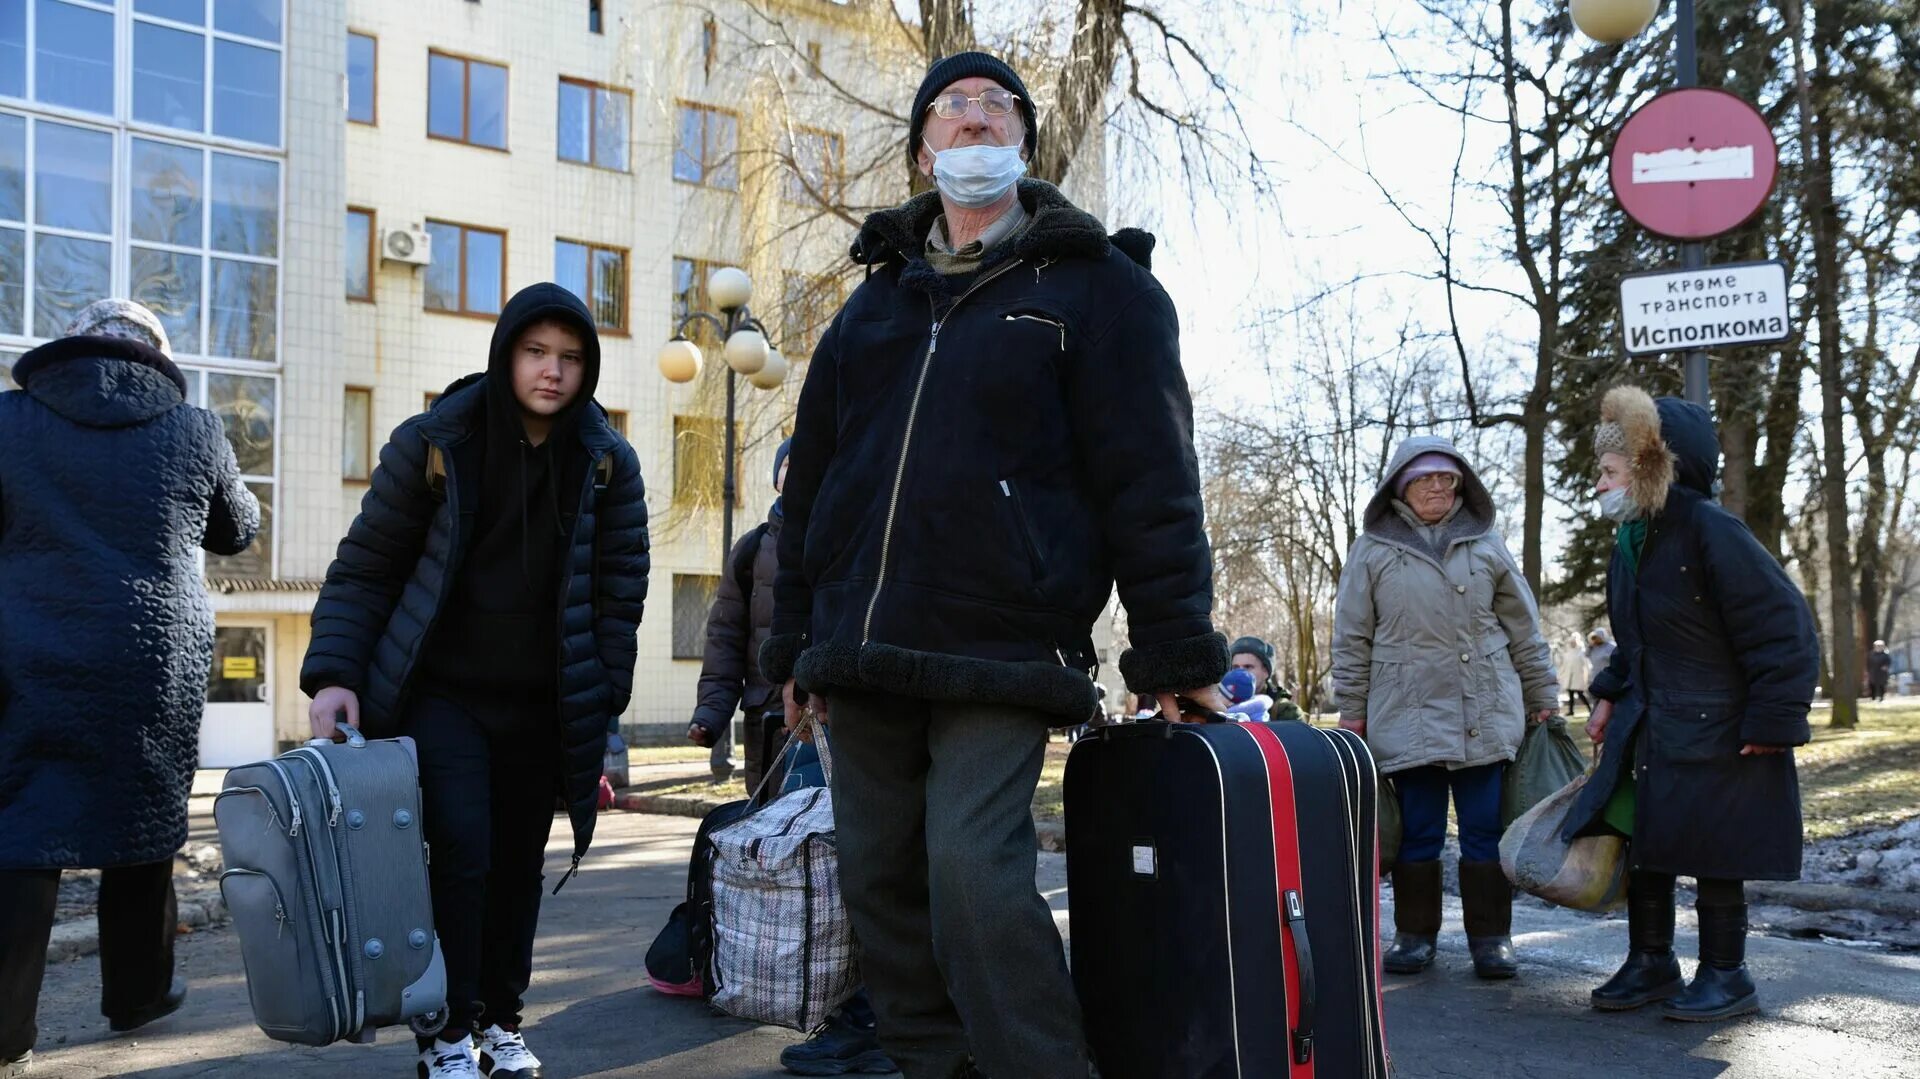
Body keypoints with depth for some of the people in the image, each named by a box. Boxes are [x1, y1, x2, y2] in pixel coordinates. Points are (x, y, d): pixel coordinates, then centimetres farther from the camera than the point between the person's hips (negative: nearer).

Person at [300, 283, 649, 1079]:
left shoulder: (608, 461, -1)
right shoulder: (434, 443, -8)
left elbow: (620, 589, 3)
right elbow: (365, 567, -3)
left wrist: (603, 701, -1)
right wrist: (333, 674, -14)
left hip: (542, 706, 3)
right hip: (443, 693, -2)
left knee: (518, 863, 9)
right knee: (462, 851, -12)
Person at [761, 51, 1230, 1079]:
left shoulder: (1094, 286, 3)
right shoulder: (877, 299, 18)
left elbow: (1150, 480, -4)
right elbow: (810, 480, 20)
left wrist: (1177, 653, -9)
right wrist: (796, 642, 18)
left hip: (1000, 656, -6)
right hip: (862, 657, 6)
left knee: (974, 872, -16)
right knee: (880, 877, 8)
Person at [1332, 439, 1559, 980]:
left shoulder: (1486, 545, 10)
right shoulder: (1372, 551, 4)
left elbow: (1523, 629, 14)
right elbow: (1352, 639, 6)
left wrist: (1543, 697, 13)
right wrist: (1351, 710, 4)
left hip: (1486, 714, 1)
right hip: (1407, 717, -1)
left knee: (1486, 830, 4)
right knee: (1417, 833, 4)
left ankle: (1490, 936, 14)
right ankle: (1415, 933, 17)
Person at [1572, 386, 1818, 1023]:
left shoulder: (1710, 532, -19)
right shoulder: (1632, 542, 8)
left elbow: (1783, 625, -18)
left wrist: (1773, 720, -19)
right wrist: (1611, 695, 13)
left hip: (1717, 732, -8)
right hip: (1646, 731, 8)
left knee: (1712, 856, 2)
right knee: (1639, 843, 10)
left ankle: (1726, 977, 17)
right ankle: (1651, 964, 23)